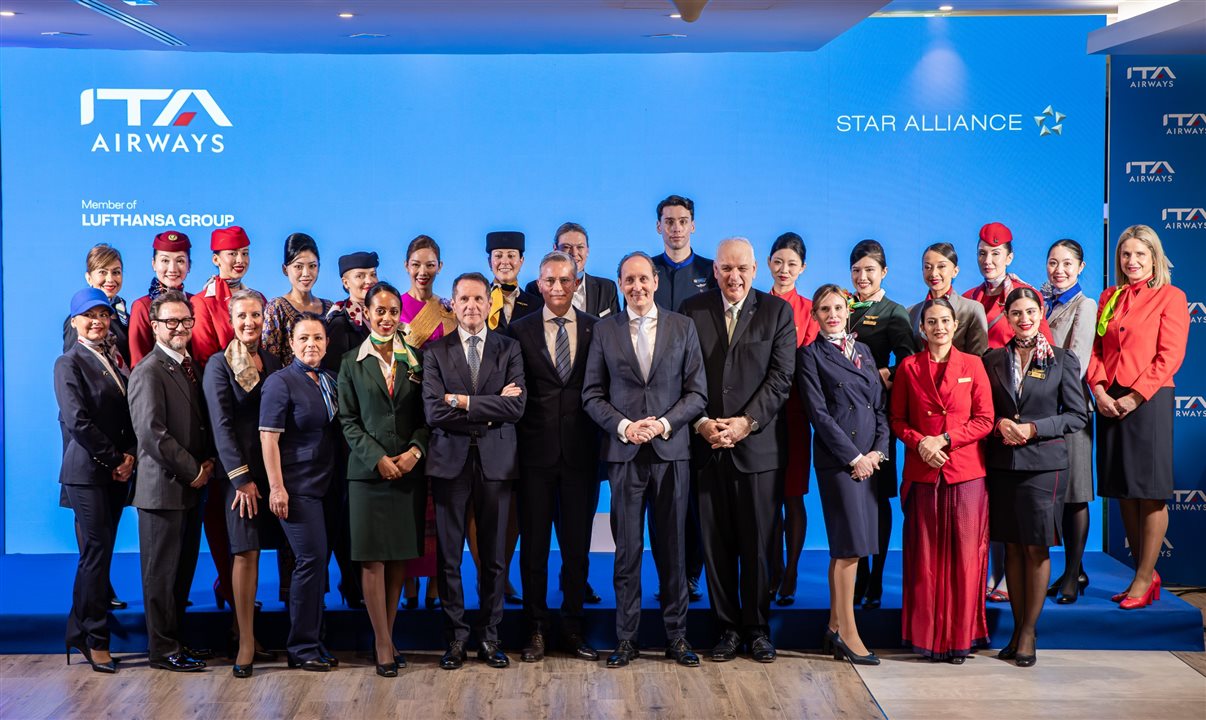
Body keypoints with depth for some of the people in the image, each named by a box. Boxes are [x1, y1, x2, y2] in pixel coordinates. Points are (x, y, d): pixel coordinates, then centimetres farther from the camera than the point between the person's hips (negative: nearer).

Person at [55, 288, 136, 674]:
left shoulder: (113, 362, 15)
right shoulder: (69, 363, -6)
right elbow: (78, 422, -14)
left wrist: (129, 455, -3)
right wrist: (115, 460, -12)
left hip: (116, 472, 7)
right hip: (87, 472, -7)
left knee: (97, 553, 10)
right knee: (97, 552, -5)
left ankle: (80, 631, 20)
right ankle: (95, 639, 4)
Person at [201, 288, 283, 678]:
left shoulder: (272, 362, 12)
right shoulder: (219, 364, -3)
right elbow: (222, 425, -8)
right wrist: (242, 477, -13)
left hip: (270, 467, 5)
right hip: (239, 468, -5)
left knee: (254, 550, 8)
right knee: (245, 552, -7)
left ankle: (249, 634, 16)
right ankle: (246, 642, -3)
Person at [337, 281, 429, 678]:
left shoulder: (415, 359, 8)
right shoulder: (352, 362, 5)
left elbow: (426, 415, 6)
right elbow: (348, 420, 0)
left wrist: (415, 451, -10)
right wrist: (377, 458, -10)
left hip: (409, 470, 2)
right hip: (368, 470, -2)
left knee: (399, 556, 5)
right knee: (372, 558, -3)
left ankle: (387, 636, 15)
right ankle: (384, 644, 2)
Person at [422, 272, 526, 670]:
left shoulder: (509, 349, 7)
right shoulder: (435, 351, 4)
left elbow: (516, 407, -7)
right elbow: (434, 412, -9)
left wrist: (465, 402, -10)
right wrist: (490, 409, -10)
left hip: (495, 461, 1)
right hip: (450, 461, -1)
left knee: (494, 555, 6)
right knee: (449, 555, 4)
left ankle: (490, 636, 17)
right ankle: (456, 636, 15)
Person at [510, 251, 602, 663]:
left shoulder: (596, 329, 5)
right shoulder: (520, 330, 3)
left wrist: (600, 443, -4)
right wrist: (517, 440, -7)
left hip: (580, 454, 1)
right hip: (536, 454, -1)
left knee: (577, 546, 8)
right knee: (534, 546, 6)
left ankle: (573, 629, 19)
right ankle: (536, 629, 16)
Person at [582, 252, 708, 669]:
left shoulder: (683, 327, 6)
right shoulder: (604, 331, 6)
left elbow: (697, 393, 4)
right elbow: (592, 396, 5)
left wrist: (664, 423, -11)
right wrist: (624, 425, -10)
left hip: (672, 450, 0)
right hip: (624, 452, 0)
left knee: (672, 546, 5)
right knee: (627, 548, 2)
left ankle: (677, 635, 15)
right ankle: (626, 638, 10)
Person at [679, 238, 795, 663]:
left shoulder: (777, 312, 5)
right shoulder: (692, 310, 8)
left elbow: (780, 377, -3)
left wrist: (745, 422, -12)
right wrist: (701, 422, -10)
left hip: (758, 444, -1)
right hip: (707, 447, 1)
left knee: (758, 544, 4)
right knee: (716, 544, 4)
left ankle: (757, 629, 16)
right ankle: (727, 628, 15)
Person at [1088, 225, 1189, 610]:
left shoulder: (1170, 296, -1)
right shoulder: (1109, 297, 14)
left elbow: (1170, 355, -9)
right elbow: (1096, 349, 12)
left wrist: (1135, 396, -15)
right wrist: (1099, 390, -5)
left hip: (1149, 401, -5)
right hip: (1110, 402, 6)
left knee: (1150, 493, -3)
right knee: (1124, 491, 8)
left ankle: (1144, 580, 4)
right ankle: (1146, 574, 17)